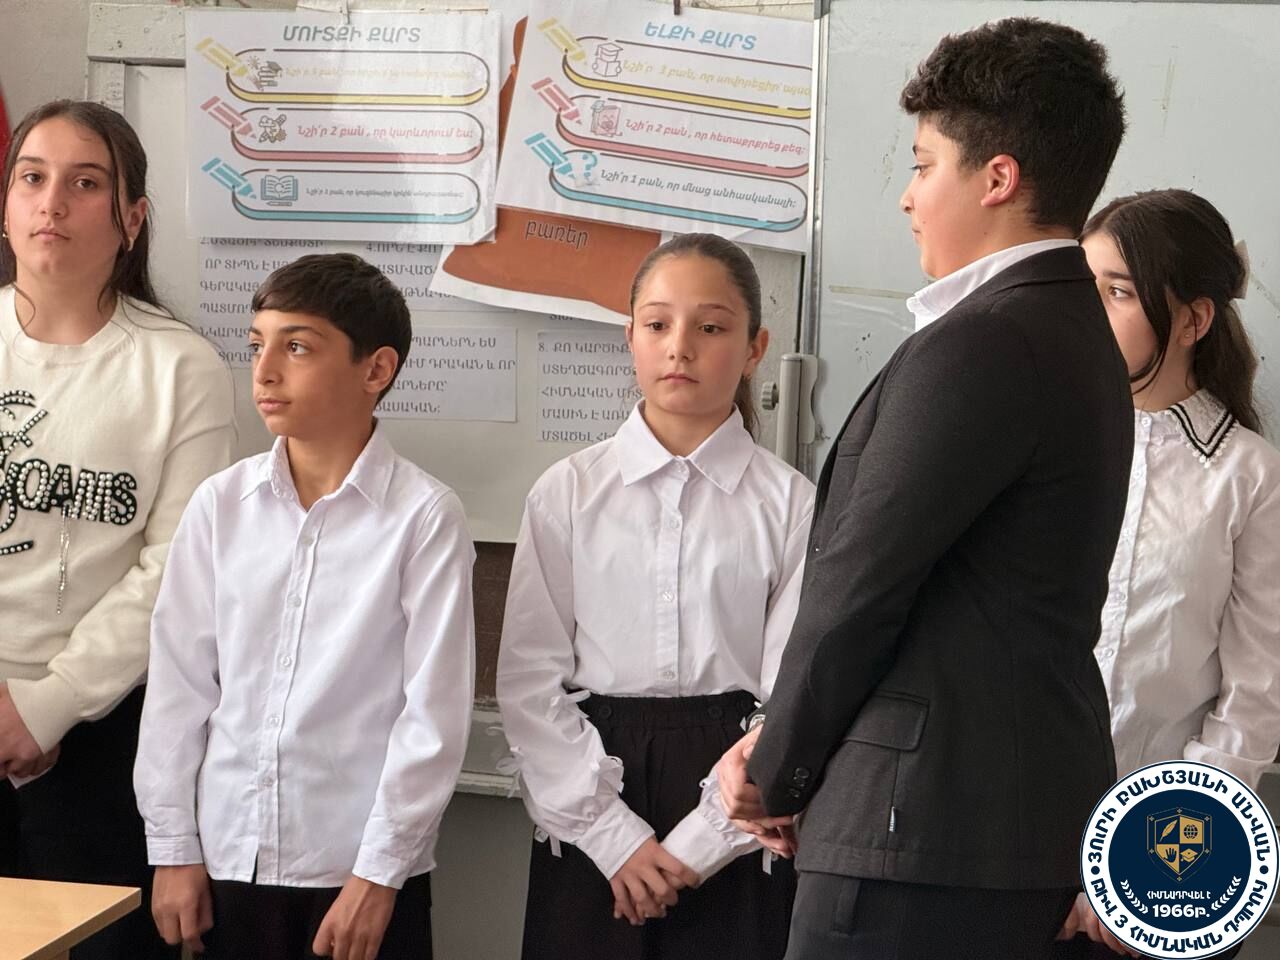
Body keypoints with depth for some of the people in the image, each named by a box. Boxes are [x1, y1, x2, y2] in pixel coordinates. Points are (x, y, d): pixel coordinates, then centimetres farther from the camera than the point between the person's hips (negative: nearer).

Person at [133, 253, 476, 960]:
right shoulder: (221, 504, 1)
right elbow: (179, 680, 5)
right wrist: (173, 848, 4)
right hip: (229, 857, 3)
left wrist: (379, 874, -10)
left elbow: (435, 710, -9)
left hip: (364, 873, -3)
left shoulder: (424, 516, -9)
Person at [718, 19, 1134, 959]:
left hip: (929, 815, -10)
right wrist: (785, 740, 9)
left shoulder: (979, 344, -17)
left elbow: (860, 581, -15)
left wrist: (777, 770, 0)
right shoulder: (1078, 336, 14)